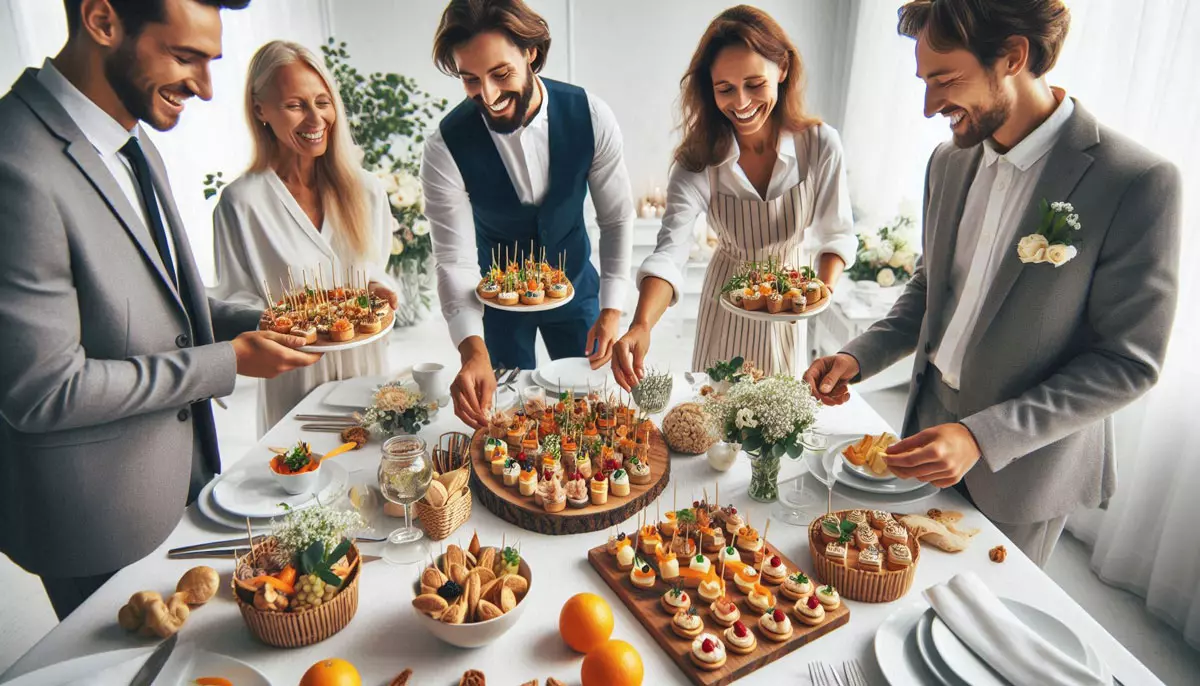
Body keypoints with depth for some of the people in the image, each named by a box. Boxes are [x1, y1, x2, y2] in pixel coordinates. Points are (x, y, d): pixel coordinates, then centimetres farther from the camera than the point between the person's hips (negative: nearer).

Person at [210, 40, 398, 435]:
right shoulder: (242, 202, -7)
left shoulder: (366, 191, 4)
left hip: (368, 371, 3)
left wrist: (379, 291, -10)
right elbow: (235, 301, -3)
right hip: (295, 385, -3)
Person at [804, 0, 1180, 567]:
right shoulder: (949, 162, -1)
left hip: (1022, 468, -5)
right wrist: (860, 356, -6)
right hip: (932, 429, 5)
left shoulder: (1136, 181, -21)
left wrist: (983, 436, -26)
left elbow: (1127, 362, -18)